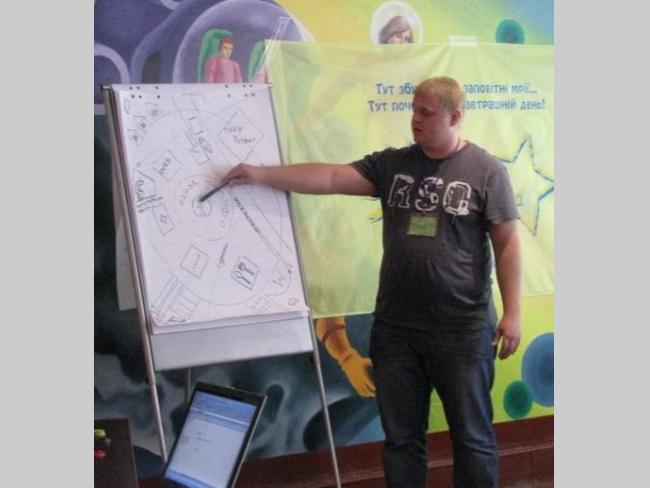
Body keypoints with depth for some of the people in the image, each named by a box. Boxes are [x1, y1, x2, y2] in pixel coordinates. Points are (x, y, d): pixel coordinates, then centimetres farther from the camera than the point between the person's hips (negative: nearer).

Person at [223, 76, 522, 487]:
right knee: (401, 437, 12)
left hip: (463, 328, -4)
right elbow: (331, 177, 0)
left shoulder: (486, 171, -4)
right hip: (395, 327, 4)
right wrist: (261, 175, -9)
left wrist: (512, 313, -9)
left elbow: (508, 243, -5)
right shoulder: (391, 165, 7)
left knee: (472, 436, 7)